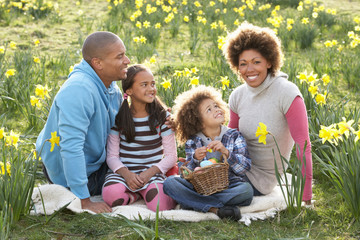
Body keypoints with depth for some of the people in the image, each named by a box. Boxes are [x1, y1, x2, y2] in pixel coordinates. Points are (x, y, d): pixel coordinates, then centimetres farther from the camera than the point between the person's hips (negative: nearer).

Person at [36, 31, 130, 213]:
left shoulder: (110, 85, -6)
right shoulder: (79, 91, -36)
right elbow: (71, 147, -39)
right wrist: (84, 202, -38)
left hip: (94, 160, 9)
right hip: (66, 169, -8)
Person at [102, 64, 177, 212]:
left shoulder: (162, 116, 0)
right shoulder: (118, 118, 1)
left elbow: (171, 156, 0)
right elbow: (112, 156, 1)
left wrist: (149, 173, -17)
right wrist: (126, 173, -20)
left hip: (152, 171, 0)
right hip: (124, 171, 1)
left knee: (159, 205, -30)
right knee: (111, 196, -33)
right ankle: (136, 193, -2)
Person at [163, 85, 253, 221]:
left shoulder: (234, 136, 4)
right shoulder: (193, 142, 6)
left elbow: (245, 167, -7)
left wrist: (226, 152, -23)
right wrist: (195, 159, -21)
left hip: (229, 187, -1)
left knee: (247, 190, -34)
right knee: (169, 182, -22)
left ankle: (195, 203, -24)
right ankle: (217, 209, -28)